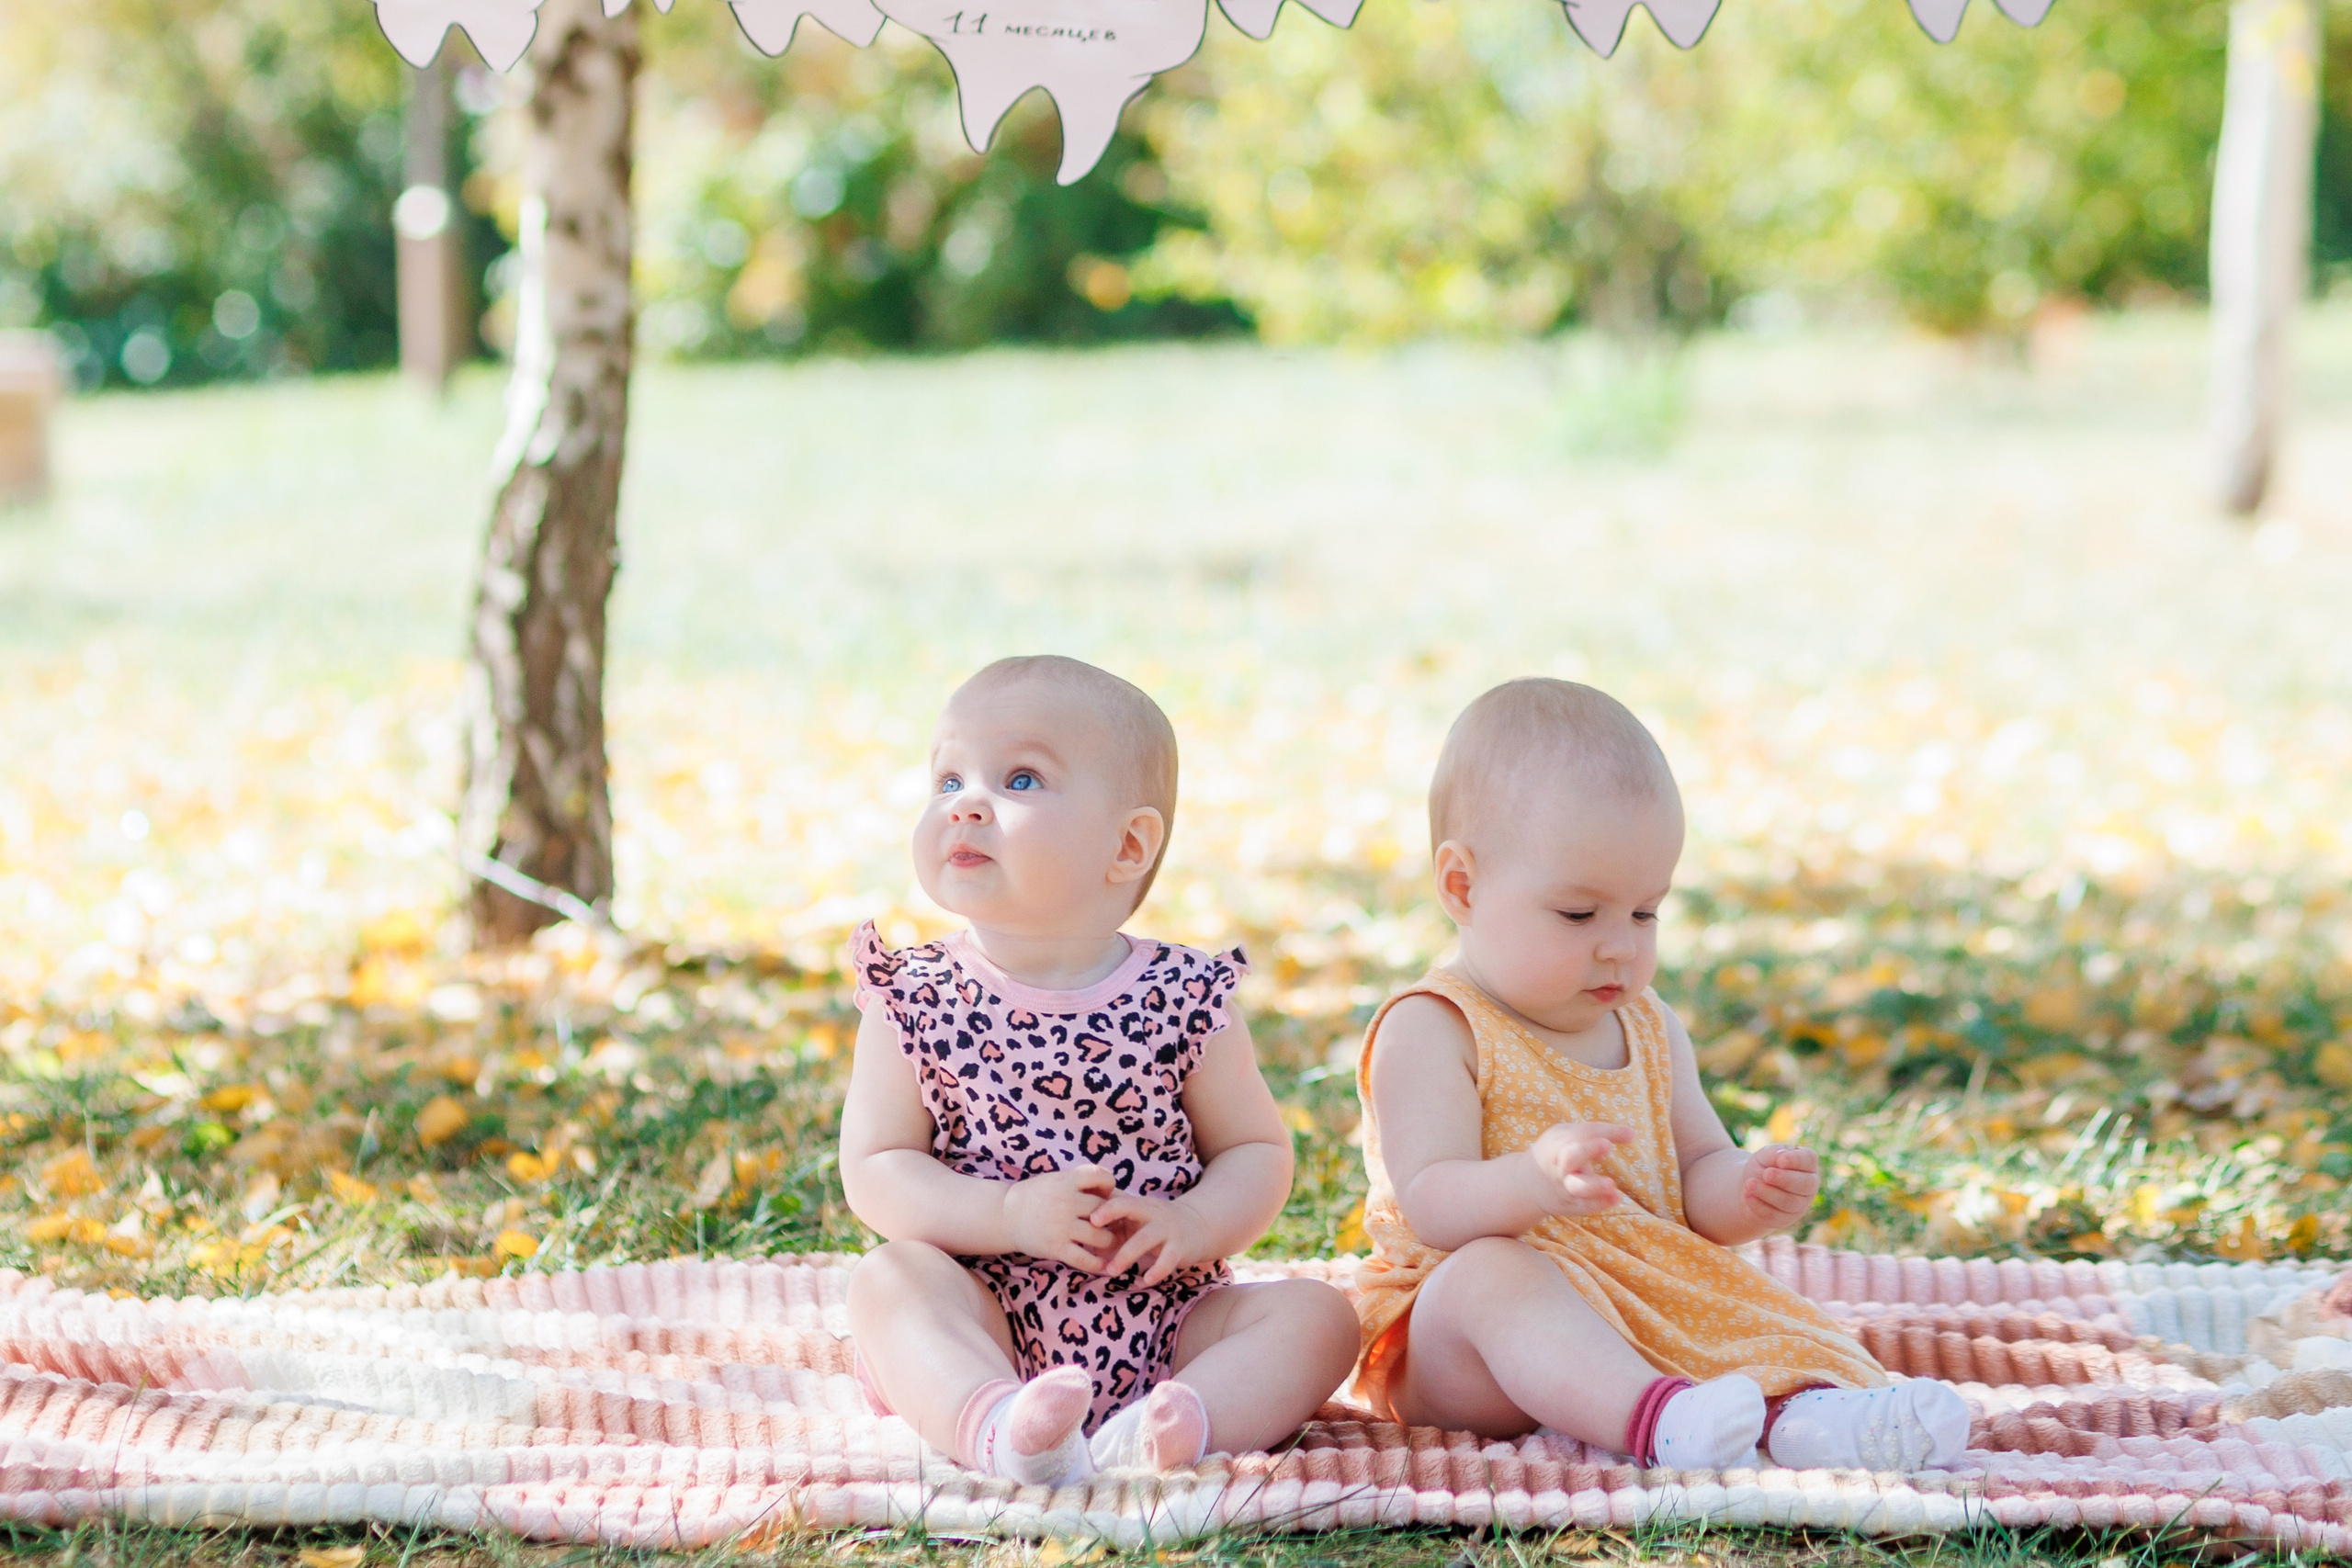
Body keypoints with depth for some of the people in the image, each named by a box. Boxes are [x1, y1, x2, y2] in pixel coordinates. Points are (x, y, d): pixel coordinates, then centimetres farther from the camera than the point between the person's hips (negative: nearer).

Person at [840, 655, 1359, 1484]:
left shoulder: (1186, 1001, -1)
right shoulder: (916, 1001, -1)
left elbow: (1257, 1150, 7)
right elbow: (874, 1170, -4)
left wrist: (1196, 1223, -16)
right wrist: (1010, 1214, -21)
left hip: (1162, 1322, 1)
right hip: (989, 1327, -1)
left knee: (1318, 1316, -18)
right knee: (887, 1280, -27)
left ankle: (1157, 1430, -41)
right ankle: (1000, 1428, -49)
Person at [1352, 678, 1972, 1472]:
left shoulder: (1650, 1030, 15)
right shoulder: (1431, 1030, -8)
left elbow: (1693, 1181, 16)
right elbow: (1429, 1205, -19)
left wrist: (1744, 1192, -8)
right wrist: (1532, 1180, -39)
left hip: (1647, 1309, 7)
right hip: (1450, 1347, -6)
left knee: (1754, 1312, -15)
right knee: (1490, 1271, -36)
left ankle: (1803, 1406, -49)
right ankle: (1654, 1418, -59)